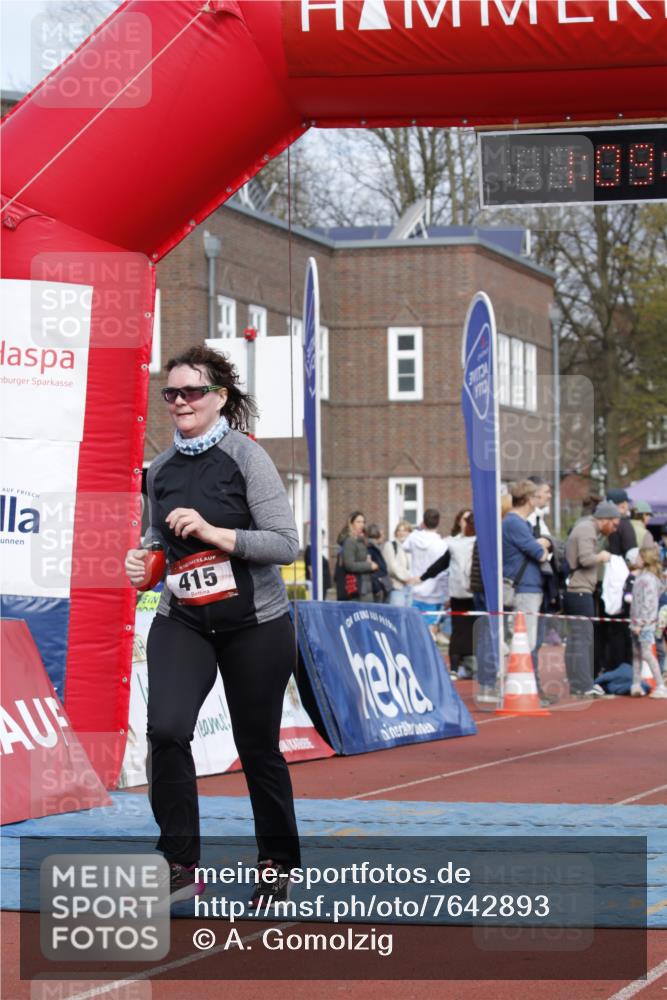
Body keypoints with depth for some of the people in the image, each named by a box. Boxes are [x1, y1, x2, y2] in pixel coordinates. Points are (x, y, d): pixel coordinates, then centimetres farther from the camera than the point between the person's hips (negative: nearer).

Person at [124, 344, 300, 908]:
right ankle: (181, 866, -11)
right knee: (166, 728, -20)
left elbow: (287, 544, -15)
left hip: (254, 623, -3)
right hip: (182, 621, 3)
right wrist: (143, 559, -1)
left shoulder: (246, 457, -10)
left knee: (259, 749, 7)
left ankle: (278, 863, 29)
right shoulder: (161, 470, 5)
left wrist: (214, 532, -24)